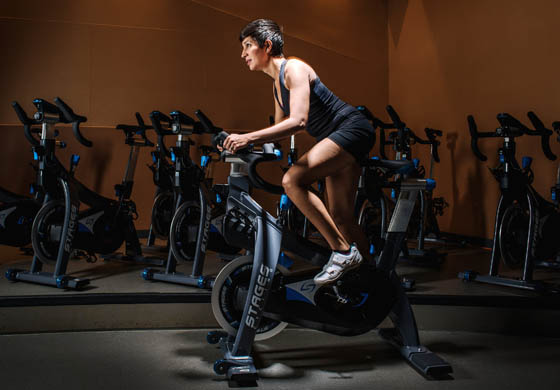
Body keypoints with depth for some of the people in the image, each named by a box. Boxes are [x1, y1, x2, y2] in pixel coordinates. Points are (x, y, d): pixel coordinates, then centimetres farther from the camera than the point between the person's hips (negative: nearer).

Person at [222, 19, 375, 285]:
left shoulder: (293, 68, -15)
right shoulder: (276, 83, 14)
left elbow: (298, 121, -28)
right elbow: (280, 127, 21)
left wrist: (249, 137, -34)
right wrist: (243, 142, 8)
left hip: (352, 128, -10)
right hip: (335, 138, 10)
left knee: (292, 180, -25)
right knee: (340, 217, 8)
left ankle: (343, 251, -21)